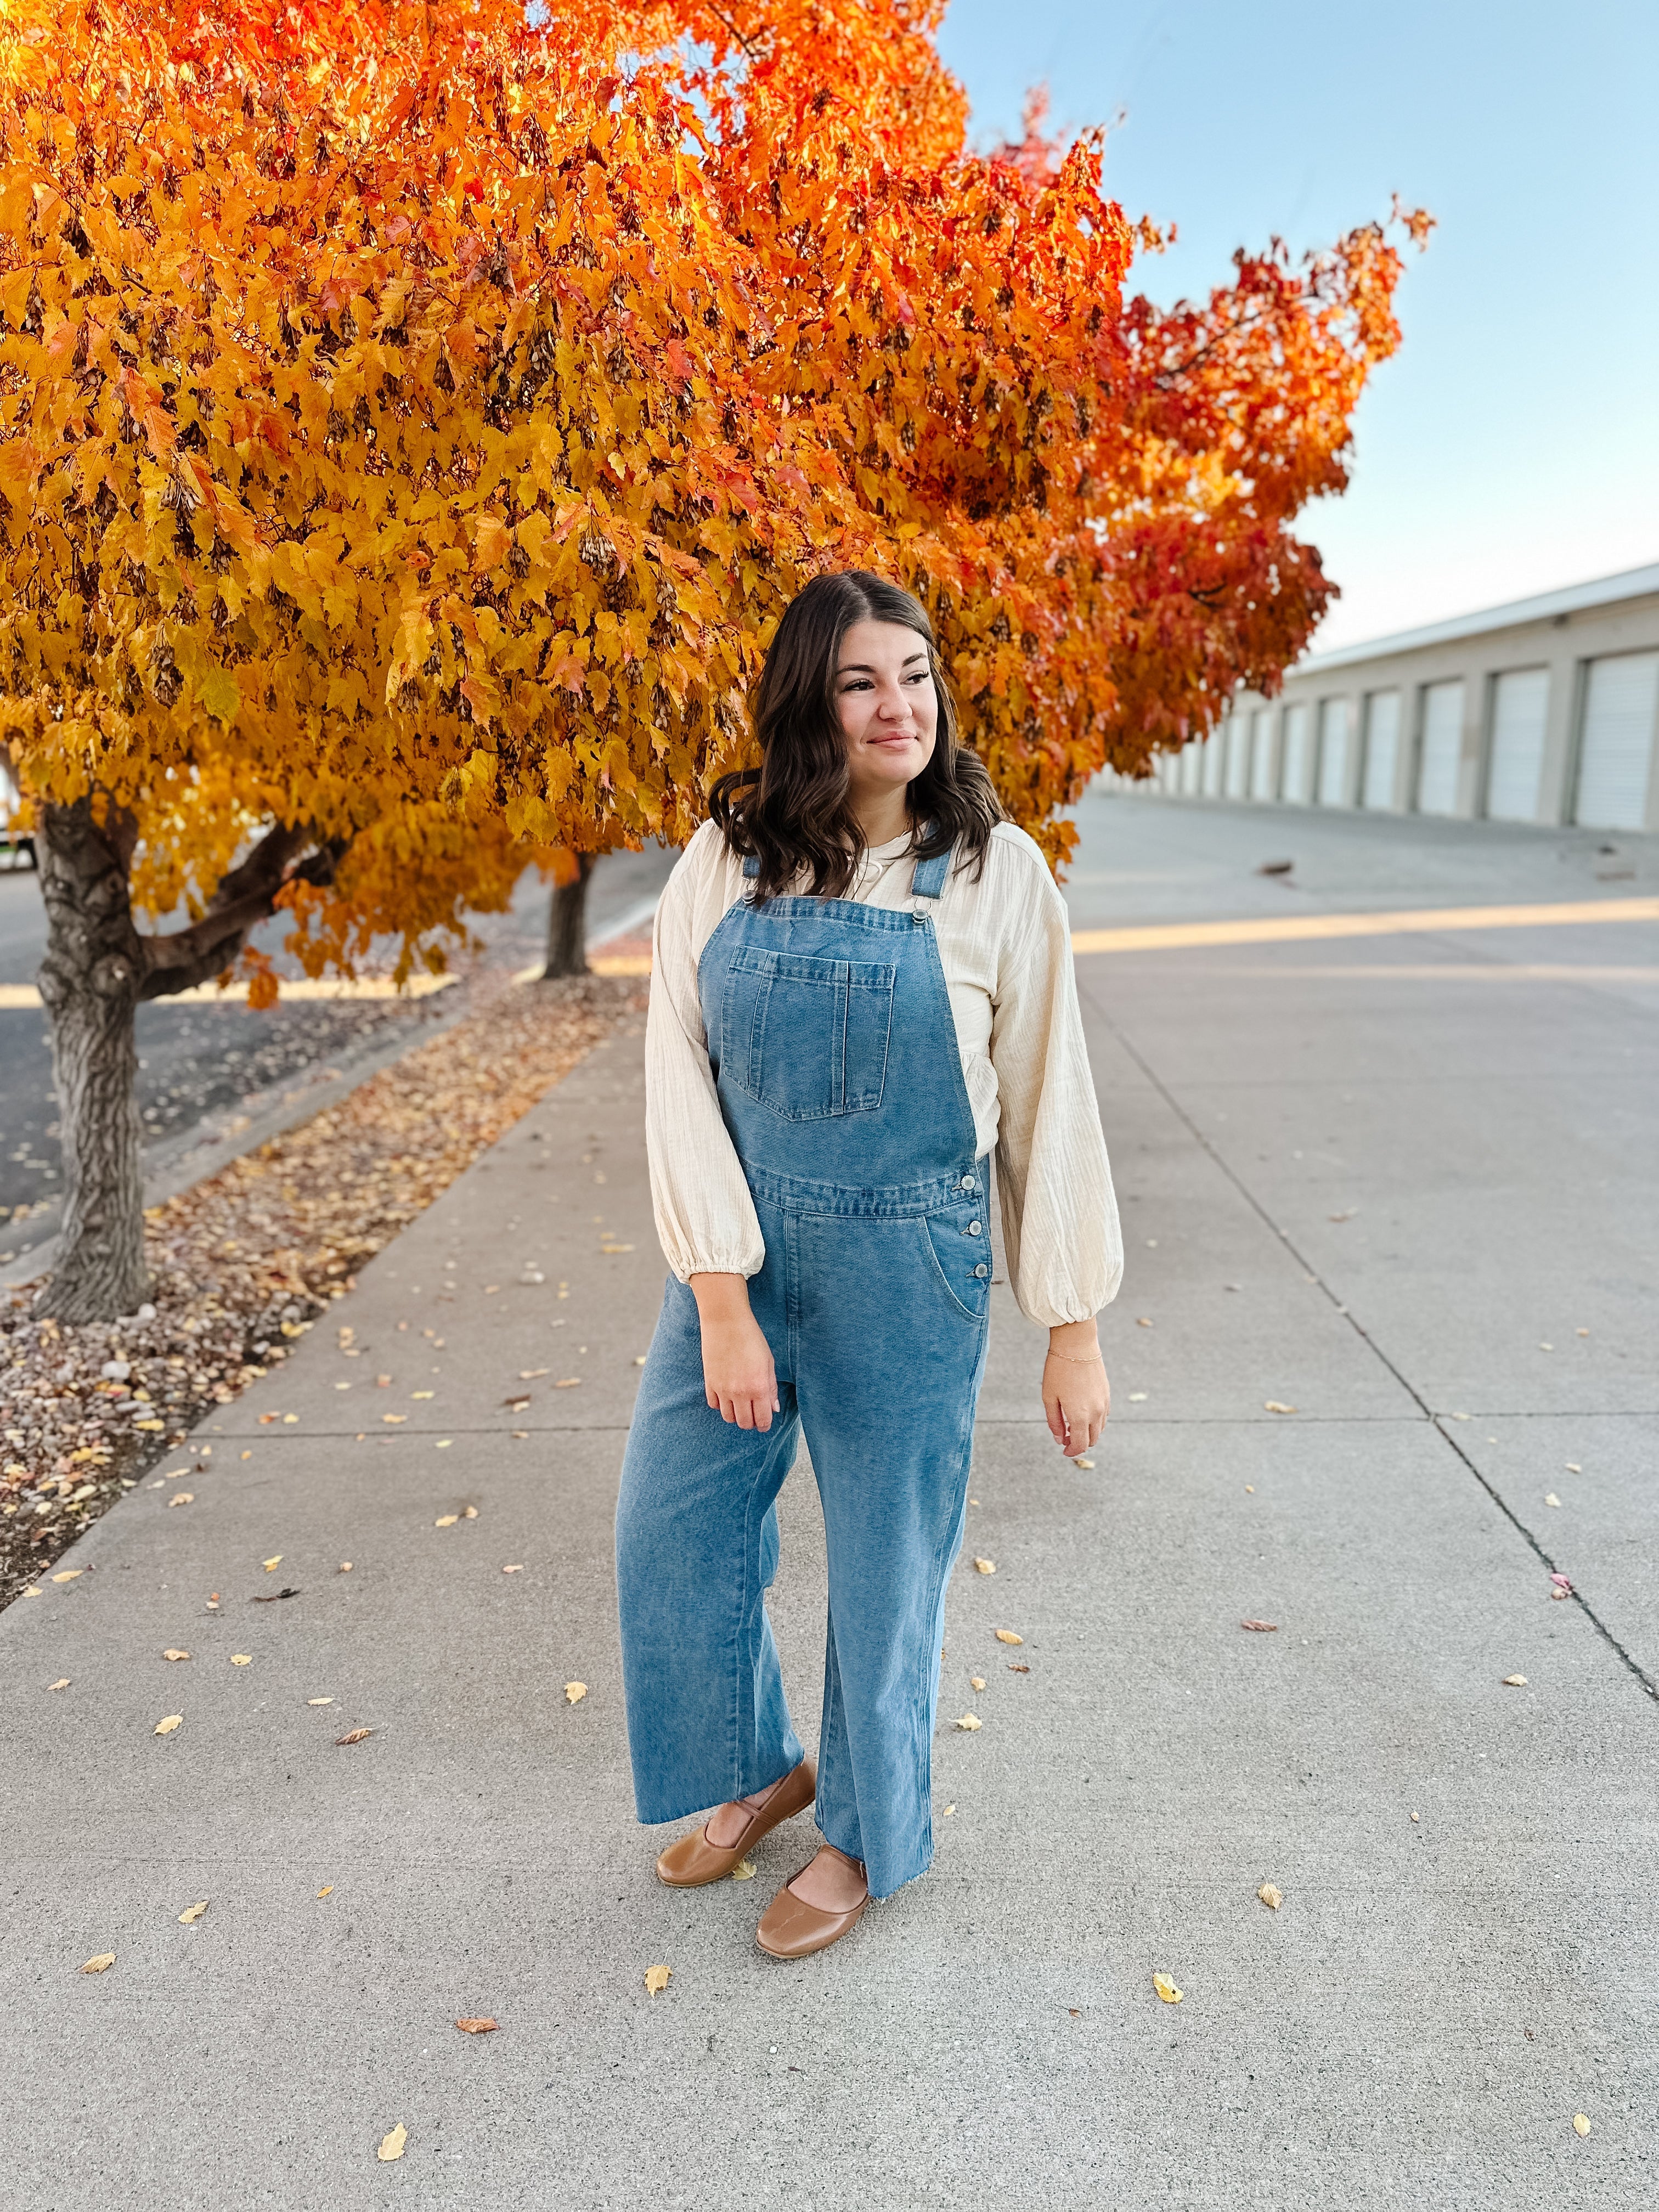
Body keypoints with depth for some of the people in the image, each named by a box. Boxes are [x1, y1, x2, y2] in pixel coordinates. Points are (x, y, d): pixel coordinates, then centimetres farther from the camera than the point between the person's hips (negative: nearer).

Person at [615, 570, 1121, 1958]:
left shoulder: (992, 871, -9)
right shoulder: (725, 861, -4)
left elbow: (1048, 1109, -6)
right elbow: (680, 1082, -7)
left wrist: (1075, 1331, -4)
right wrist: (721, 1304, -13)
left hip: (906, 1269, -3)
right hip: (739, 1254, 4)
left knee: (886, 1561, 11)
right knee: (672, 1532, 14)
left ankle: (869, 1833, 40)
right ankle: (759, 1769, 43)